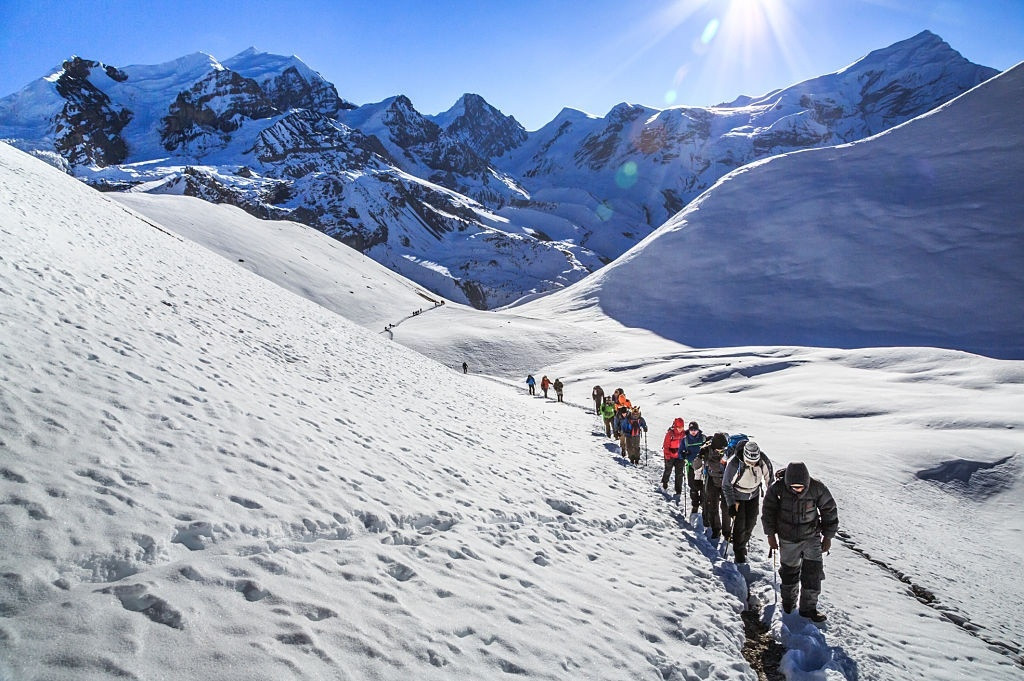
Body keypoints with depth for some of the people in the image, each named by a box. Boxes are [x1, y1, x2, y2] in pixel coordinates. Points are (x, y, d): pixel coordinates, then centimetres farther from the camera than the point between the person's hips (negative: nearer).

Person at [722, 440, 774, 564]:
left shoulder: (763, 461, -24)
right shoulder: (734, 464, -34)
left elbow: (769, 477, -4)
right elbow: (726, 485, -20)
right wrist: (732, 503, -19)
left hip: (754, 494, 4)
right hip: (737, 495, -4)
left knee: (751, 521, 8)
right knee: (739, 523, -5)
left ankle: (743, 543, 33)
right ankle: (739, 551, 13)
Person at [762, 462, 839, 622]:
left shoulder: (817, 489, -20)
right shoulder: (777, 489, -20)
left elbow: (830, 511, -4)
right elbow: (768, 511, -4)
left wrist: (828, 537, 0)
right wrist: (771, 534, -2)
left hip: (811, 537, 0)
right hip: (787, 539, 0)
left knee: (813, 572, -4)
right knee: (789, 571, 12)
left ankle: (809, 607, 11)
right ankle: (788, 600, 36)